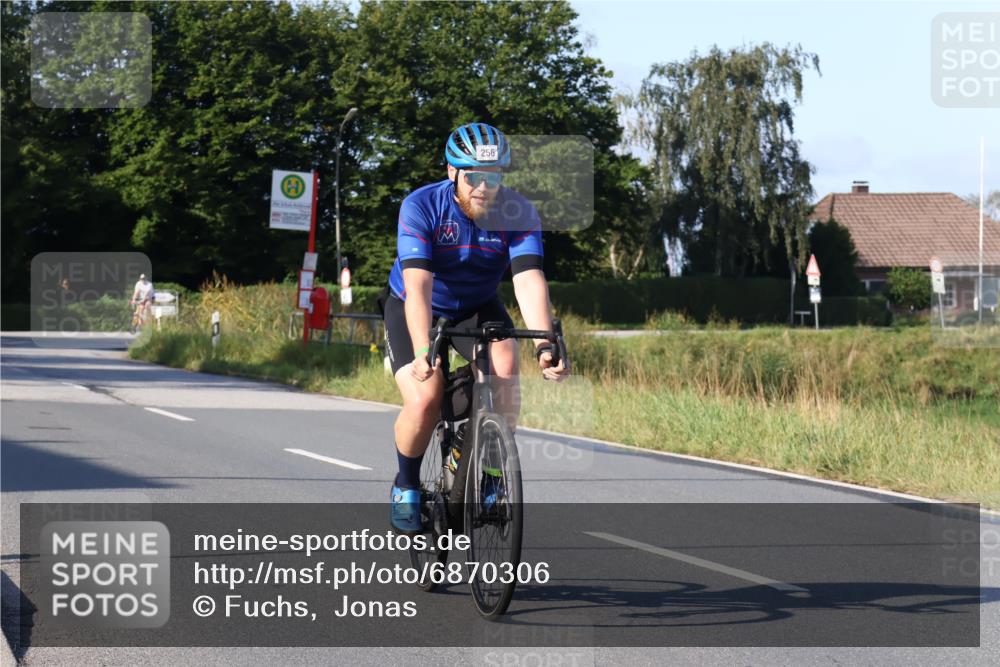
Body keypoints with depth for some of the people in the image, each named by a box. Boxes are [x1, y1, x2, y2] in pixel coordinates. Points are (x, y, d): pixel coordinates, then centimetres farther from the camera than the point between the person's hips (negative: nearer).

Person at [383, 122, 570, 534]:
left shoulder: (518, 213, -21)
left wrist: (545, 345, -48)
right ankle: (406, 484, 5)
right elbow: (418, 285, -37)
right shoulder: (421, 207, -27)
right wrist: (422, 350, -51)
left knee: (504, 363, -29)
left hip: (477, 307, 2)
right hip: (414, 309, -2)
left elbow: (529, 280, -32)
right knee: (425, 401, -24)